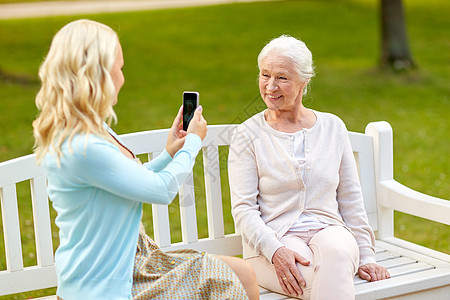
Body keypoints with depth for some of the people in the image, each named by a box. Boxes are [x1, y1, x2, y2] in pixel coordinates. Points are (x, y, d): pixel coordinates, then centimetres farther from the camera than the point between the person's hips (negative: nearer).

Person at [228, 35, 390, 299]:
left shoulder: (333, 127, 12)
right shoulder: (248, 135, 4)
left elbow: (351, 200, 14)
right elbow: (243, 208, -3)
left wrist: (366, 257, 6)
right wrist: (276, 250, -20)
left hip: (328, 231, 3)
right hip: (272, 242, -2)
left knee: (336, 251, -36)